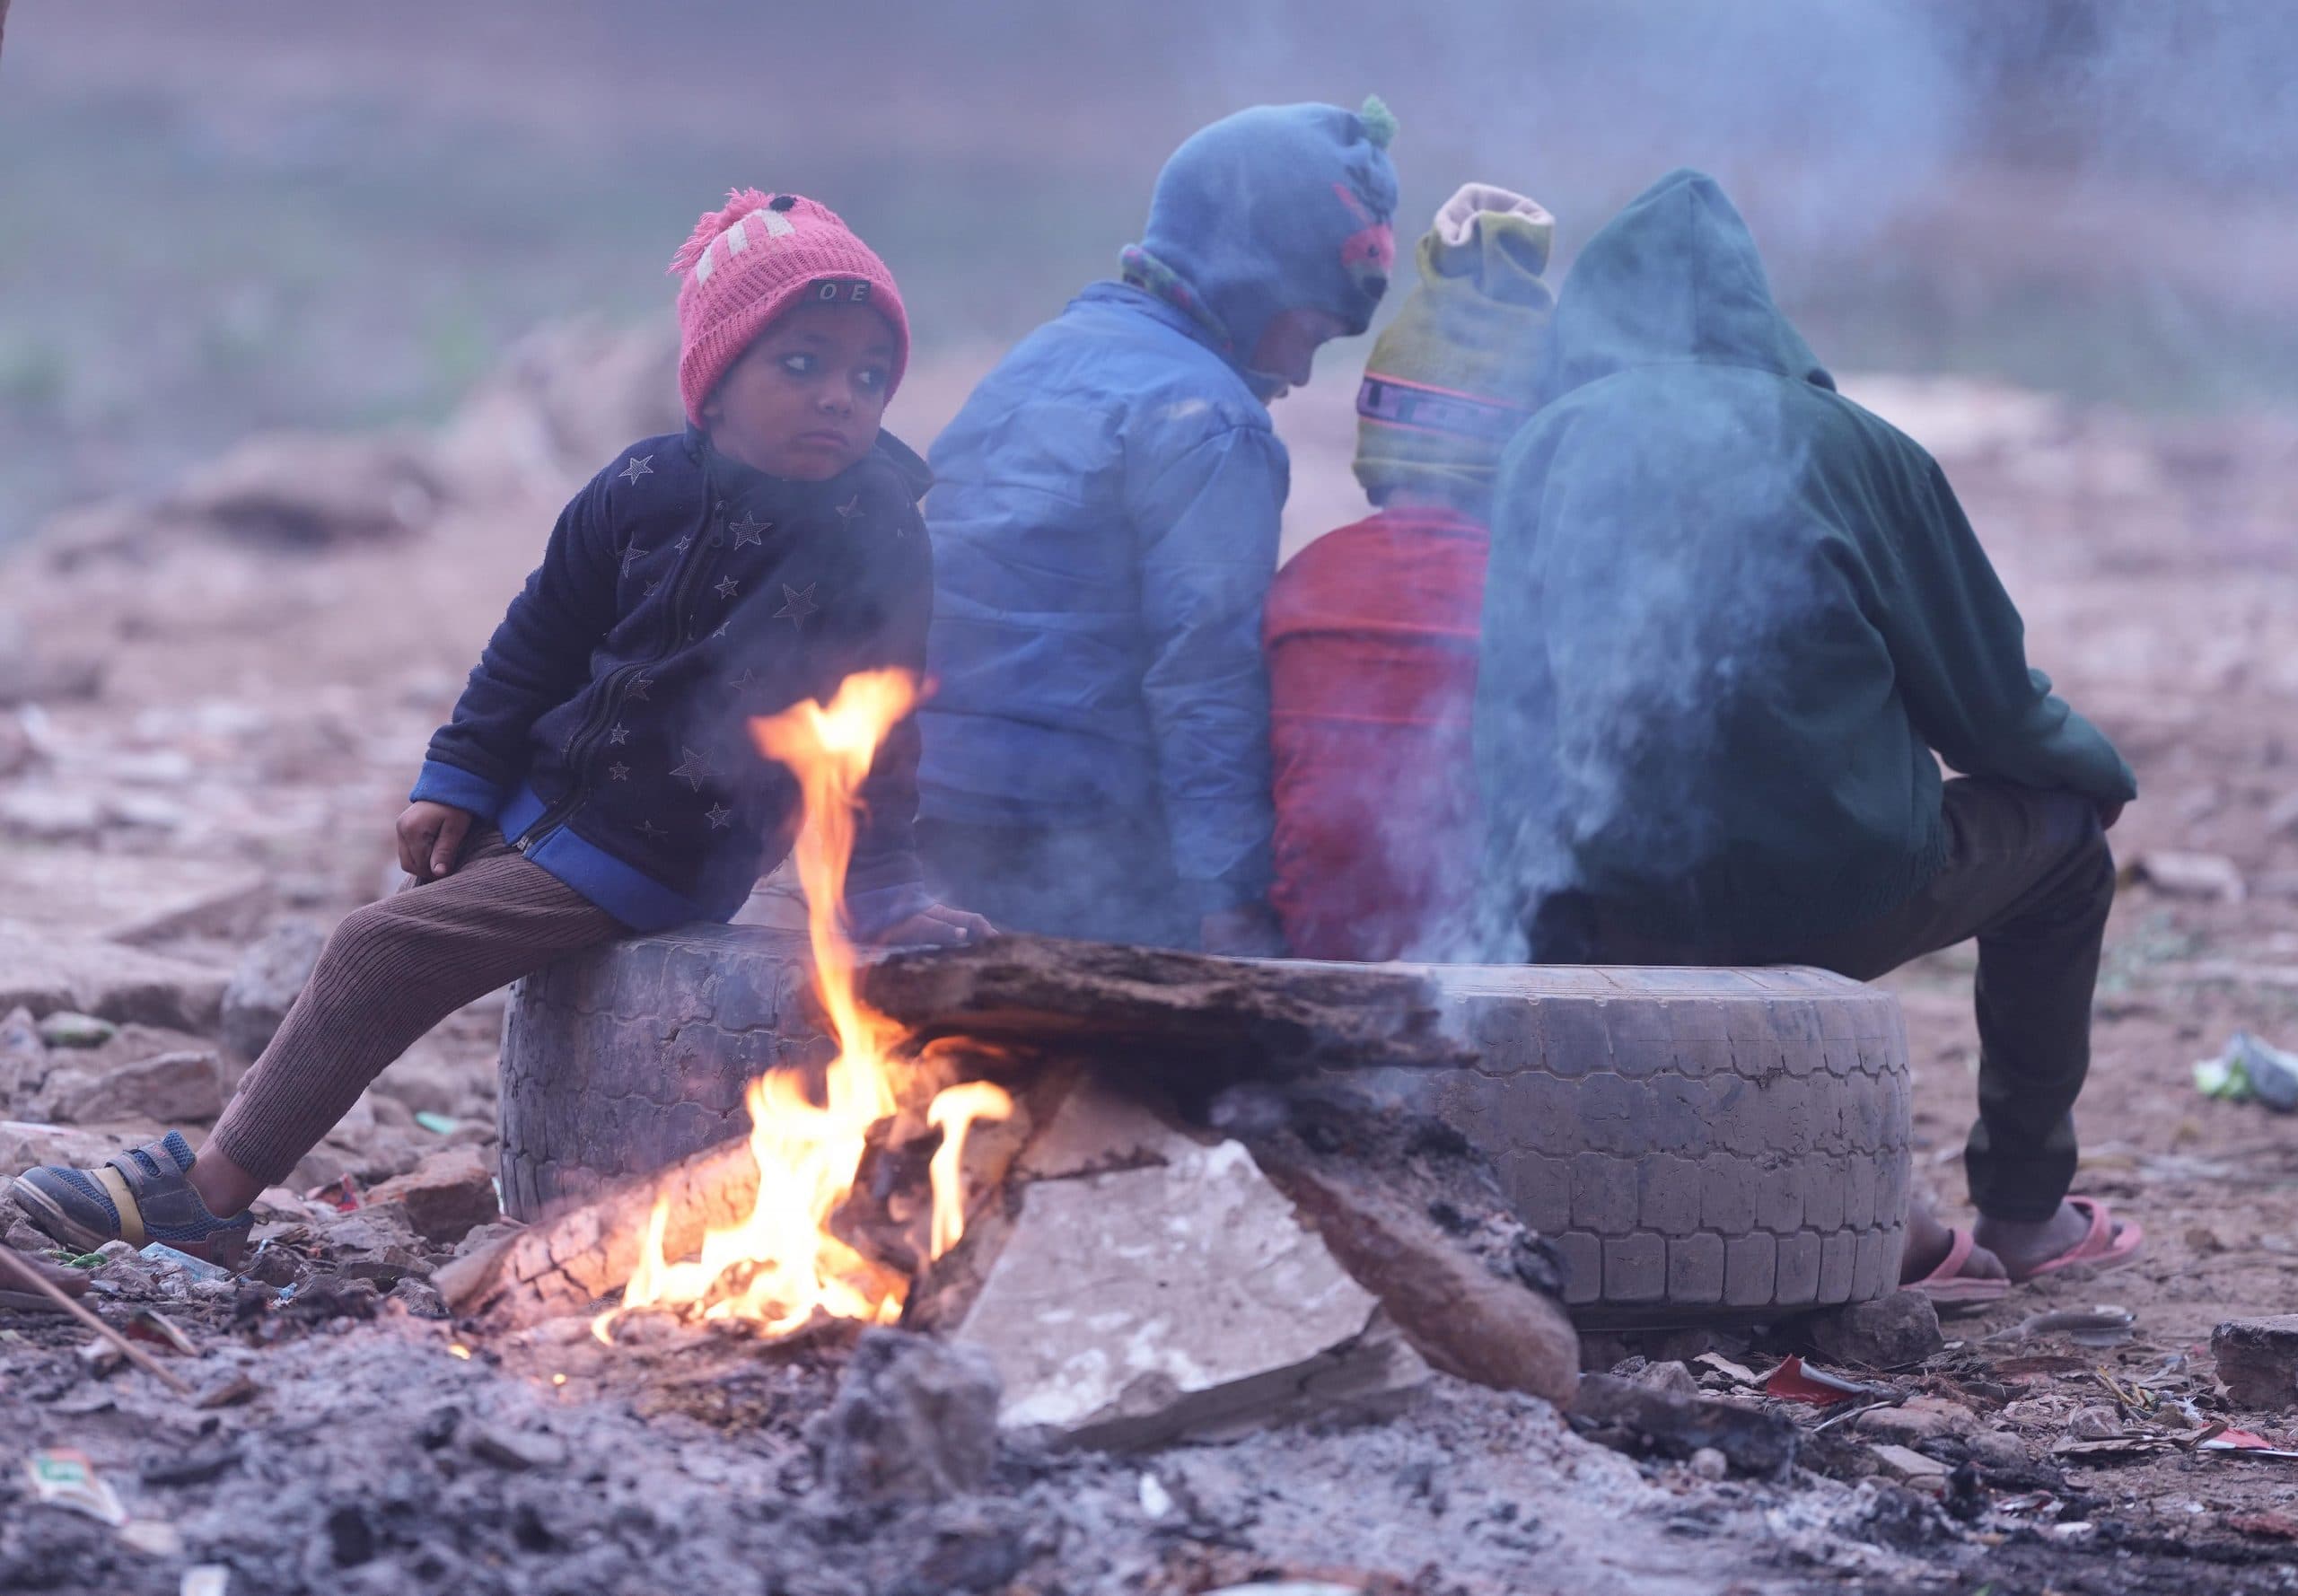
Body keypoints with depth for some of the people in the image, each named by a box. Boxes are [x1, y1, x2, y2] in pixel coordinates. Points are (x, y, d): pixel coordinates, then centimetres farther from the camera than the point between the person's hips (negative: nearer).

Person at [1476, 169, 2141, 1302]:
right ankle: (2022, 1216, 32)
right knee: (2063, 837, 25)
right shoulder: (1848, 447, -2)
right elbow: (1988, 697, 5)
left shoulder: (1550, 448, 3)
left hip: (1621, 921, 3)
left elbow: (1516, 714, 9)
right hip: (1839, 898, -3)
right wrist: (2094, 766, 26)